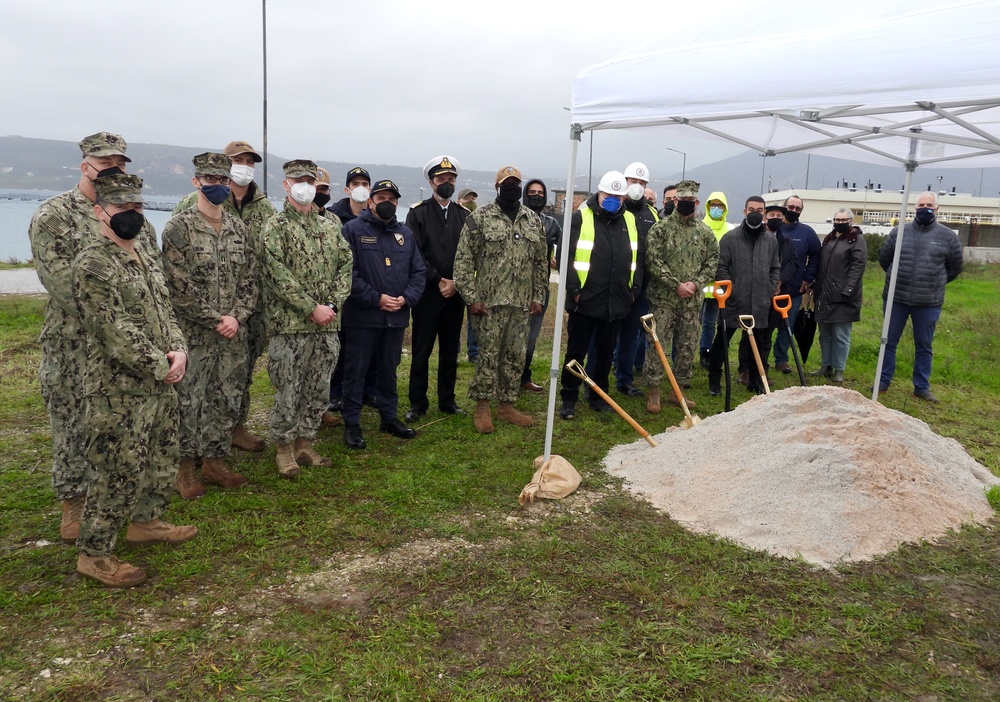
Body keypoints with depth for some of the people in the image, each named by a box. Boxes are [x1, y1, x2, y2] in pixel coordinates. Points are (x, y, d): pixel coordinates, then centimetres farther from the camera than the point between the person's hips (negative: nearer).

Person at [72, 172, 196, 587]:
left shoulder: (145, 258, 12)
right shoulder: (92, 266, -17)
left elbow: (165, 311, 14)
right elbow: (115, 334, -22)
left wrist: (178, 351, -4)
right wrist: (162, 366, -17)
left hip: (160, 385, 9)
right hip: (118, 392, -9)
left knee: (162, 462, 20)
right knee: (119, 472, 0)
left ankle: (144, 522, 41)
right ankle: (93, 554, 15)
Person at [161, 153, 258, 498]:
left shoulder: (238, 227, 10)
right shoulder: (178, 227, -7)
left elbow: (249, 278, 8)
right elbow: (179, 287, -13)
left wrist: (237, 317, -6)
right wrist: (216, 319, -14)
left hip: (233, 332, 5)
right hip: (194, 334, -5)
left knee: (227, 399, 11)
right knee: (189, 401, 3)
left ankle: (214, 461, 24)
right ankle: (187, 466, 17)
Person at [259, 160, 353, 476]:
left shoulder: (330, 226, 13)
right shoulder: (275, 226, -3)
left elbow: (346, 265, 8)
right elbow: (278, 275, -13)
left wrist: (334, 304, -7)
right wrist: (312, 309, -17)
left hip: (327, 324, 5)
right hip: (289, 325, -5)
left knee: (319, 390, 11)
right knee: (288, 391, 1)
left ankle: (305, 443, 25)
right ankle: (284, 448, 17)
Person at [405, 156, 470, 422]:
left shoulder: (465, 215, 9)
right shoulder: (418, 212, -1)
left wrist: (456, 282, -9)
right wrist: (438, 280, -12)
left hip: (456, 293, 3)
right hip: (427, 292, -3)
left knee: (451, 350, 10)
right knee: (421, 351, 2)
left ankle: (447, 400, 21)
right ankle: (417, 403, 12)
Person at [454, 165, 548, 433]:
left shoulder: (534, 221, 10)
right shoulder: (480, 218, -5)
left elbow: (541, 262, 14)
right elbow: (463, 260, -7)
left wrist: (538, 297, 9)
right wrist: (471, 298, -11)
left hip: (521, 304, 5)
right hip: (489, 302, -5)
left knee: (515, 357, 10)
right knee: (488, 356, 1)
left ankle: (507, 406, 23)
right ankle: (482, 408, 14)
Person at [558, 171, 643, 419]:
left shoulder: (630, 221, 9)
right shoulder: (581, 218, -6)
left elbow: (637, 258, 15)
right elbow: (566, 256, -10)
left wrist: (634, 289, 7)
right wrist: (574, 289, -15)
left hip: (616, 303, 4)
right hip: (585, 301, -4)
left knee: (606, 352, 14)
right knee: (576, 351, 4)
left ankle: (599, 396, 27)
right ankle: (569, 398, 16)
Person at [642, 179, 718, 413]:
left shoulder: (705, 232, 8)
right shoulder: (660, 228, -3)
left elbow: (712, 260, 9)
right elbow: (654, 261, -10)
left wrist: (696, 283, -8)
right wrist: (677, 285, -15)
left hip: (692, 301, 4)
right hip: (663, 298, -4)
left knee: (688, 347, 9)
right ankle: (653, 391, 7)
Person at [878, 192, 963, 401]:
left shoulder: (948, 236, 0)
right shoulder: (899, 232, 1)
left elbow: (955, 268, 11)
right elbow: (884, 258, 12)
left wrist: (934, 284, 12)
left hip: (929, 303, -1)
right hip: (896, 298, 1)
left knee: (924, 346, 9)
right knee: (889, 342, 8)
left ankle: (922, 387, 20)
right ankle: (883, 382, 20)